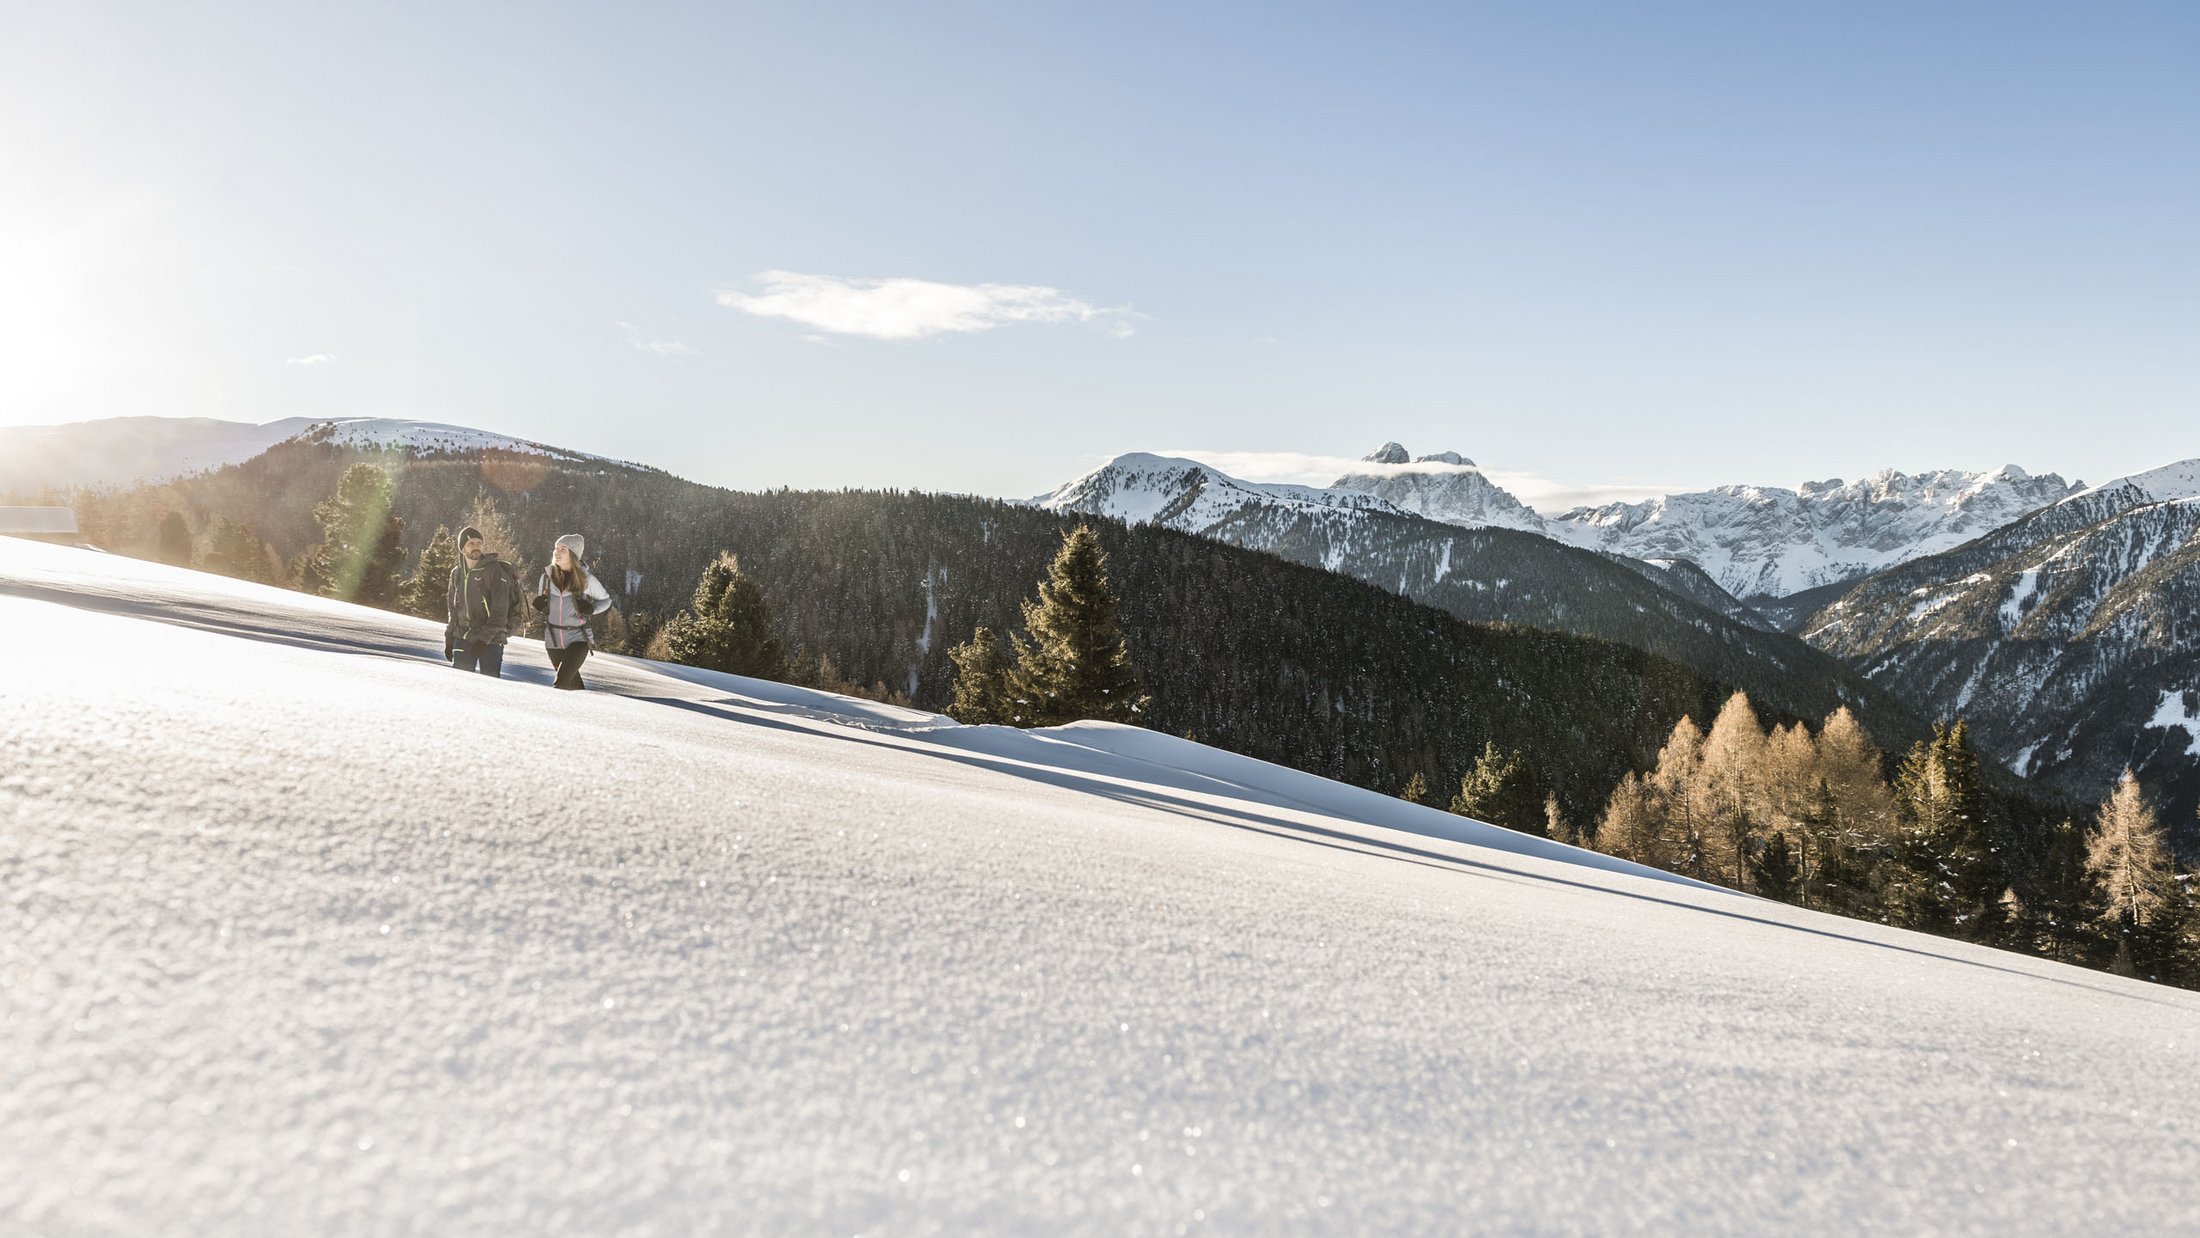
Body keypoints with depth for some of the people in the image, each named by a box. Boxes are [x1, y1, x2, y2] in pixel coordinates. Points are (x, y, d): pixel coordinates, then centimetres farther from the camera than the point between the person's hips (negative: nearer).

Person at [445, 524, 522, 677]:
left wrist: (484, 638, -20)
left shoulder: (495, 570, -9)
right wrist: (449, 640, 16)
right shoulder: (457, 573, 10)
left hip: (491, 641, -5)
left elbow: (500, 611, -14)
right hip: (463, 638, 5)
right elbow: (453, 609, 19)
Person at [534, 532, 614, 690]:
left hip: (578, 638, -4)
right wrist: (538, 602, -7)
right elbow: (540, 598, 16)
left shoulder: (586, 578, -9)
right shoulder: (548, 575, 0)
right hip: (553, 639, 4)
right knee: (573, 683, 16)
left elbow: (606, 600, 5)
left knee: (562, 682, -20)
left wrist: (591, 608, -15)